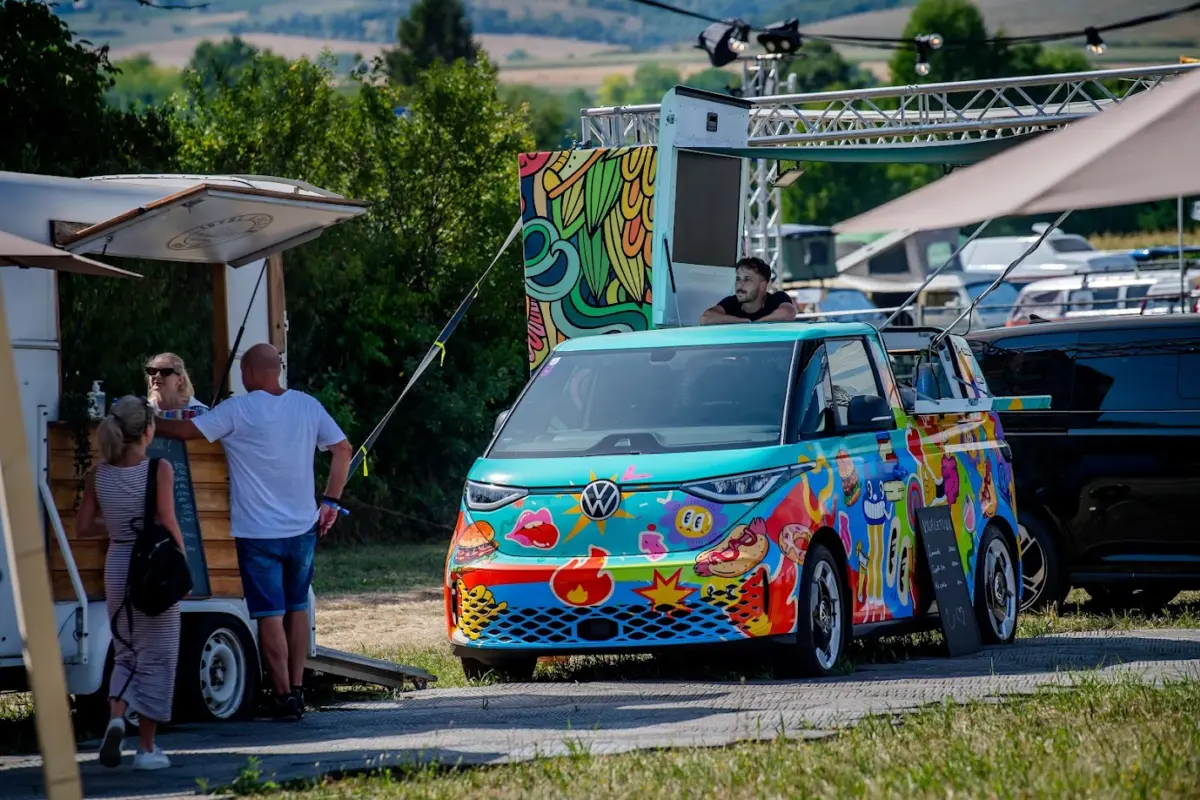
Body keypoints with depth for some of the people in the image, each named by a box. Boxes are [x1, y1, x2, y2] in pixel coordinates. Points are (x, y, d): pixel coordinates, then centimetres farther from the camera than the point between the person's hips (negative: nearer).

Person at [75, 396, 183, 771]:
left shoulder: (98, 474, 0)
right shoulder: (159, 469, -12)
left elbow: (83, 526, 2)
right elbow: (169, 525, -14)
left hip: (117, 567, 4)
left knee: (125, 653, 19)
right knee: (155, 658, 7)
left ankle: (116, 717, -7)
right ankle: (146, 747, 9)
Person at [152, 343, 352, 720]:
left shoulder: (238, 410, -11)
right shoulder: (308, 406, 3)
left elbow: (184, 430, -11)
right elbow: (343, 450, 6)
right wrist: (330, 501, 10)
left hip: (258, 532, -5)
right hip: (302, 528, 5)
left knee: (270, 614, -1)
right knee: (297, 608, 16)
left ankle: (284, 695, -1)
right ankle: (297, 689, 18)